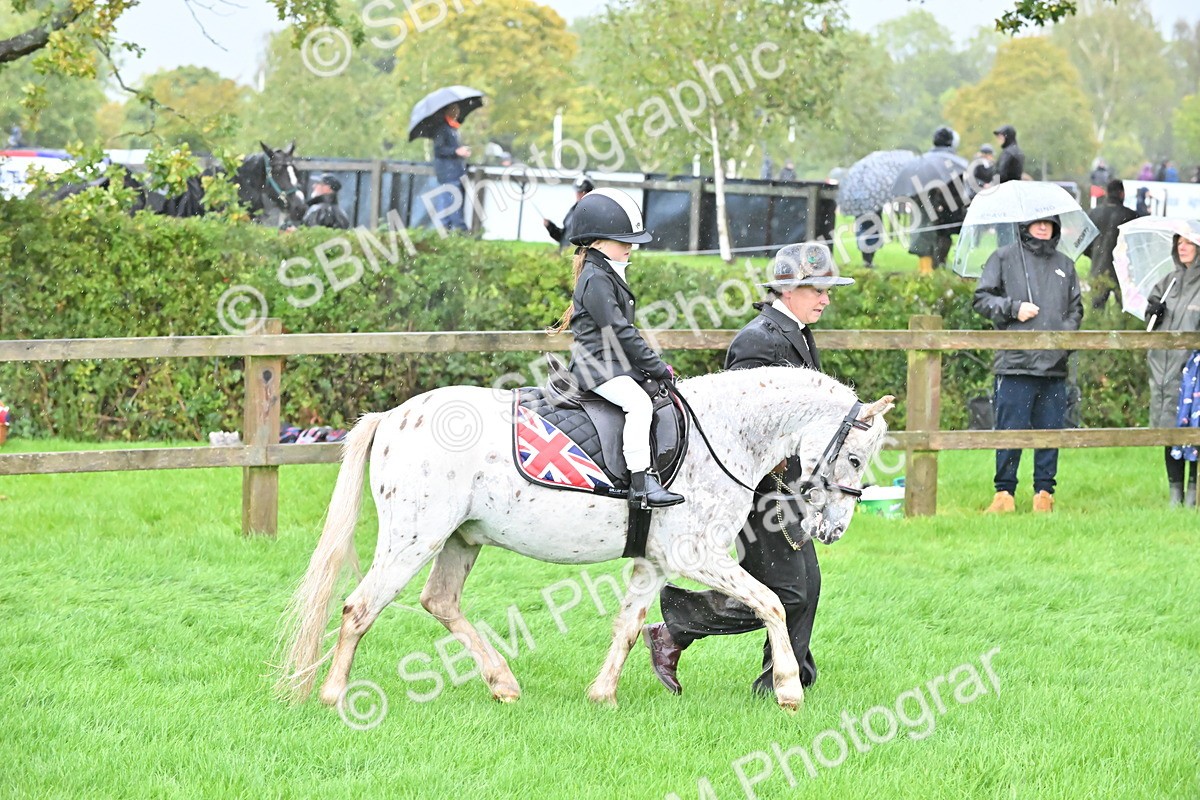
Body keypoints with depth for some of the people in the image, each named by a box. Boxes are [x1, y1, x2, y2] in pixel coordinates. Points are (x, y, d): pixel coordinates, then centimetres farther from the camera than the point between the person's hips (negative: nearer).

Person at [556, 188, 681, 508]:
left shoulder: (609, 277, 19)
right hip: (598, 367, -11)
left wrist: (654, 367, 18)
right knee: (638, 401, -28)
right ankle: (641, 483, -35)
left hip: (616, 363, 11)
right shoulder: (596, 280, -15)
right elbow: (619, 331, -20)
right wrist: (656, 367, -17)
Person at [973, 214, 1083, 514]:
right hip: (1015, 362, -4)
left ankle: (1044, 492, 9)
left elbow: (1075, 308, 21)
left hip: (1054, 365, 4)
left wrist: (1067, 334, 2)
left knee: (1050, 430, 3)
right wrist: (1014, 308, -9)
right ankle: (1004, 493, 2)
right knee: (1010, 430, -5)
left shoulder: (1064, 265, 18)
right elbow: (982, 299, 5)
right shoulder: (1004, 259, 7)